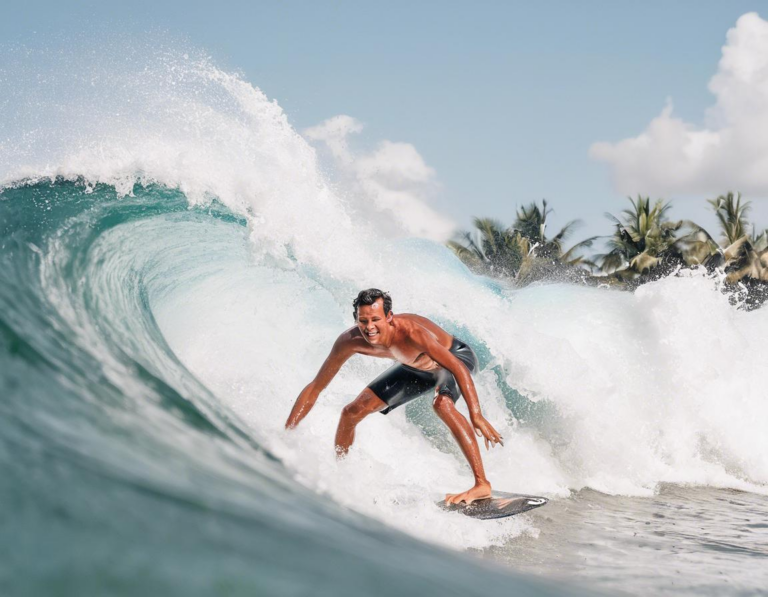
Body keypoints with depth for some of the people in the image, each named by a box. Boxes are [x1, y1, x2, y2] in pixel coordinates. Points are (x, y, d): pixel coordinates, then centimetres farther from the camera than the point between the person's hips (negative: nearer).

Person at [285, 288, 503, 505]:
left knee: (442, 403, -39)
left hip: (456, 356, -6)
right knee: (352, 412, 1)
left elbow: (458, 368, -45)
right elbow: (314, 388, -19)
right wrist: (286, 434, -24)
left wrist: (476, 416, -55)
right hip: (416, 368, 6)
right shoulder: (350, 341, -26)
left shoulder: (411, 332, -42)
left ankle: (482, 484, -40)